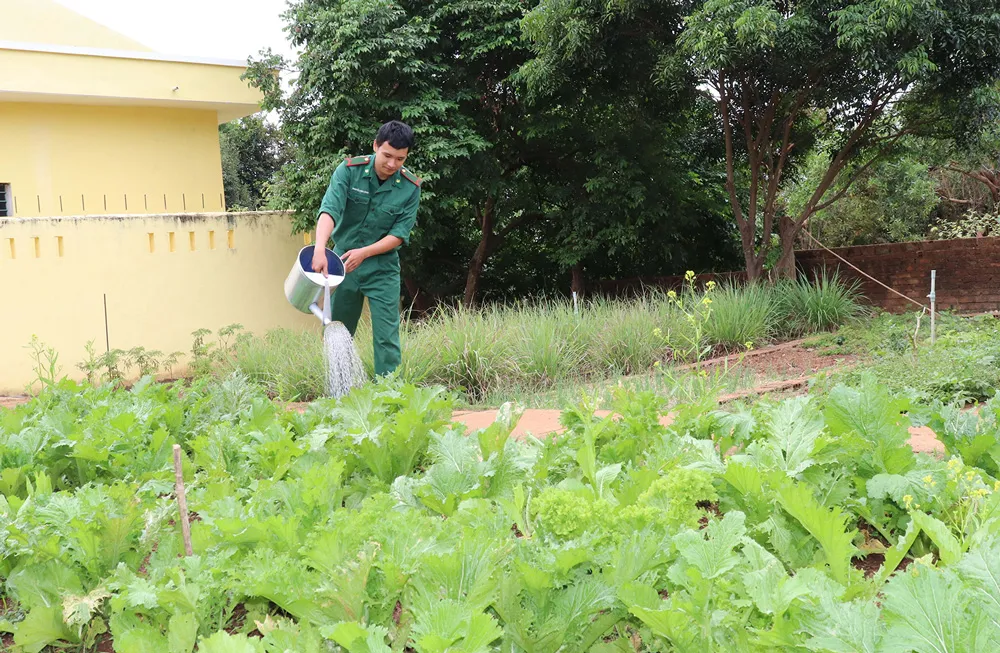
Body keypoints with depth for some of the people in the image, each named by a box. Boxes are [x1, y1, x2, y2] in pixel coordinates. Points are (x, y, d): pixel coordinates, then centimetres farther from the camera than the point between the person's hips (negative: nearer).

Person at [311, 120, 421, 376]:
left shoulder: (410, 187, -10)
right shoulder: (350, 170, -13)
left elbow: (400, 234, -10)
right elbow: (330, 209, -25)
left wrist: (364, 253, -23)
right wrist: (320, 249, -42)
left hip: (382, 269, -1)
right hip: (342, 264, 1)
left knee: (386, 337, -6)